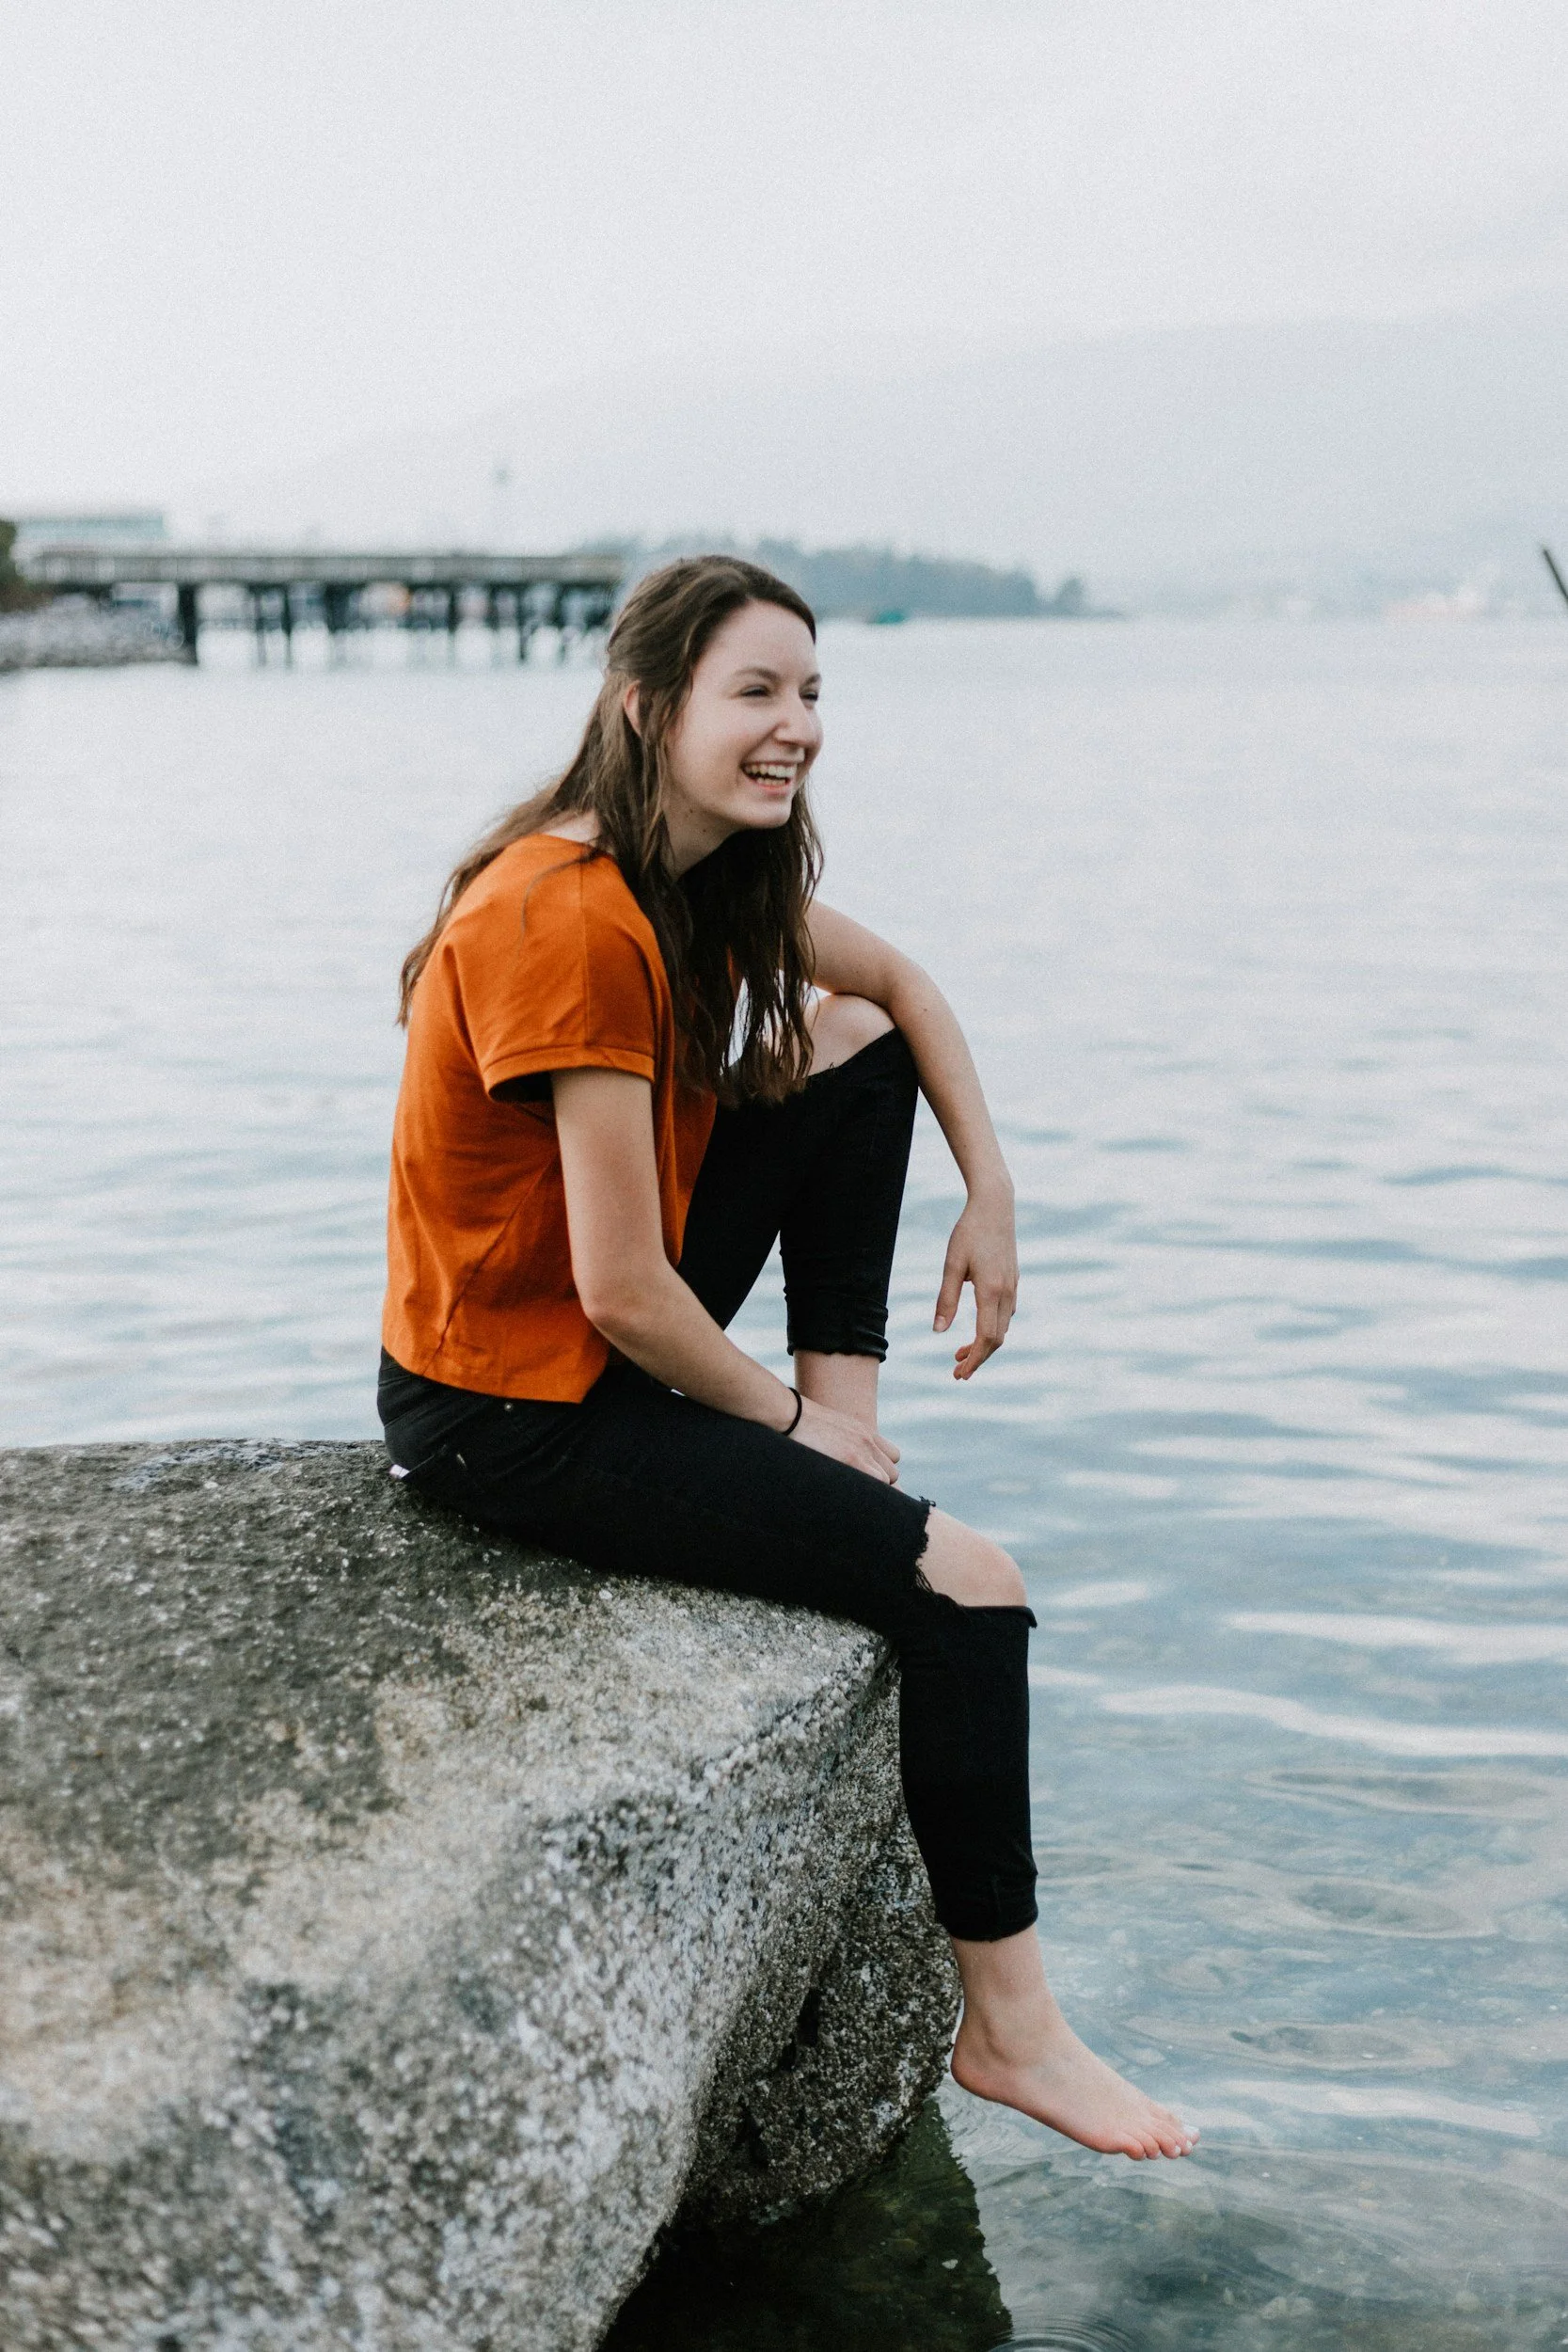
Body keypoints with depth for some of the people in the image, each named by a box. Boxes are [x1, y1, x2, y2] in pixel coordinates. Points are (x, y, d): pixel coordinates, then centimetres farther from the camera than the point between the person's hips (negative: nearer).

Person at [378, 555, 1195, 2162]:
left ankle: (854, 1406, 8)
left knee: (856, 1045, 10)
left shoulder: (704, 870, 2)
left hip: (612, 1336, 9)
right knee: (966, 1582, -11)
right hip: (515, 1412, -9)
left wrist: (991, 1196, 7)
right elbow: (623, 1295, -26)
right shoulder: (573, 921, -27)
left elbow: (897, 984, 19)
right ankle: (1006, 2025, 4)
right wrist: (783, 1422, -9)